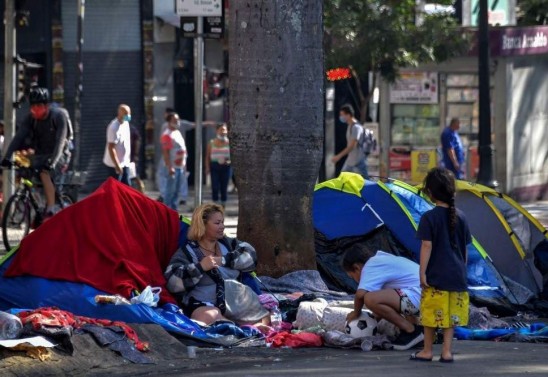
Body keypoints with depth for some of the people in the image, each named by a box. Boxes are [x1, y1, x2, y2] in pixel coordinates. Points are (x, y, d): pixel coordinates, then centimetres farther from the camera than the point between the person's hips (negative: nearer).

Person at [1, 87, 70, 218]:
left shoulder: (58, 116, -18)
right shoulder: (30, 118, -7)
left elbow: (60, 141, -27)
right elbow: (18, 137, -16)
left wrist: (52, 162, -41)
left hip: (59, 155, -5)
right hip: (40, 155, 5)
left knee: (44, 173, -32)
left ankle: (51, 211, -30)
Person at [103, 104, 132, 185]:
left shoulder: (125, 123, 6)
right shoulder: (114, 128, -22)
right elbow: (111, 148, -23)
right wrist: (117, 165, -23)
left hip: (125, 163, 9)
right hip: (115, 164, -9)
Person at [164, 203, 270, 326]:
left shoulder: (227, 244, 18)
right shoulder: (187, 252, 2)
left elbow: (250, 256, 2)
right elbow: (172, 282, -12)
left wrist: (223, 260, -9)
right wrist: (200, 267, -18)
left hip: (235, 302, 6)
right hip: (203, 306, -6)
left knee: (265, 320, -12)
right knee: (211, 316, -39)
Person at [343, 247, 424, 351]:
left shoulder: (370, 265, -6)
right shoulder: (382, 260, 24)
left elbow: (360, 294, -17)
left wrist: (356, 313, 0)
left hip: (418, 295, -10)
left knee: (370, 299, -23)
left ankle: (411, 331, -9)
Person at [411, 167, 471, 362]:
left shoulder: (429, 218, -11)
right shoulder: (460, 217, 5)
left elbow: (427, 246, -14)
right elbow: (465, 248, 10)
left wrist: (422, 272, -10)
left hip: (435, 275, -4)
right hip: (457, 276, 5)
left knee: (431, 314, 6)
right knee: (451, 315, 10)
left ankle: (427, 351, 14)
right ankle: (447, 351, 8)